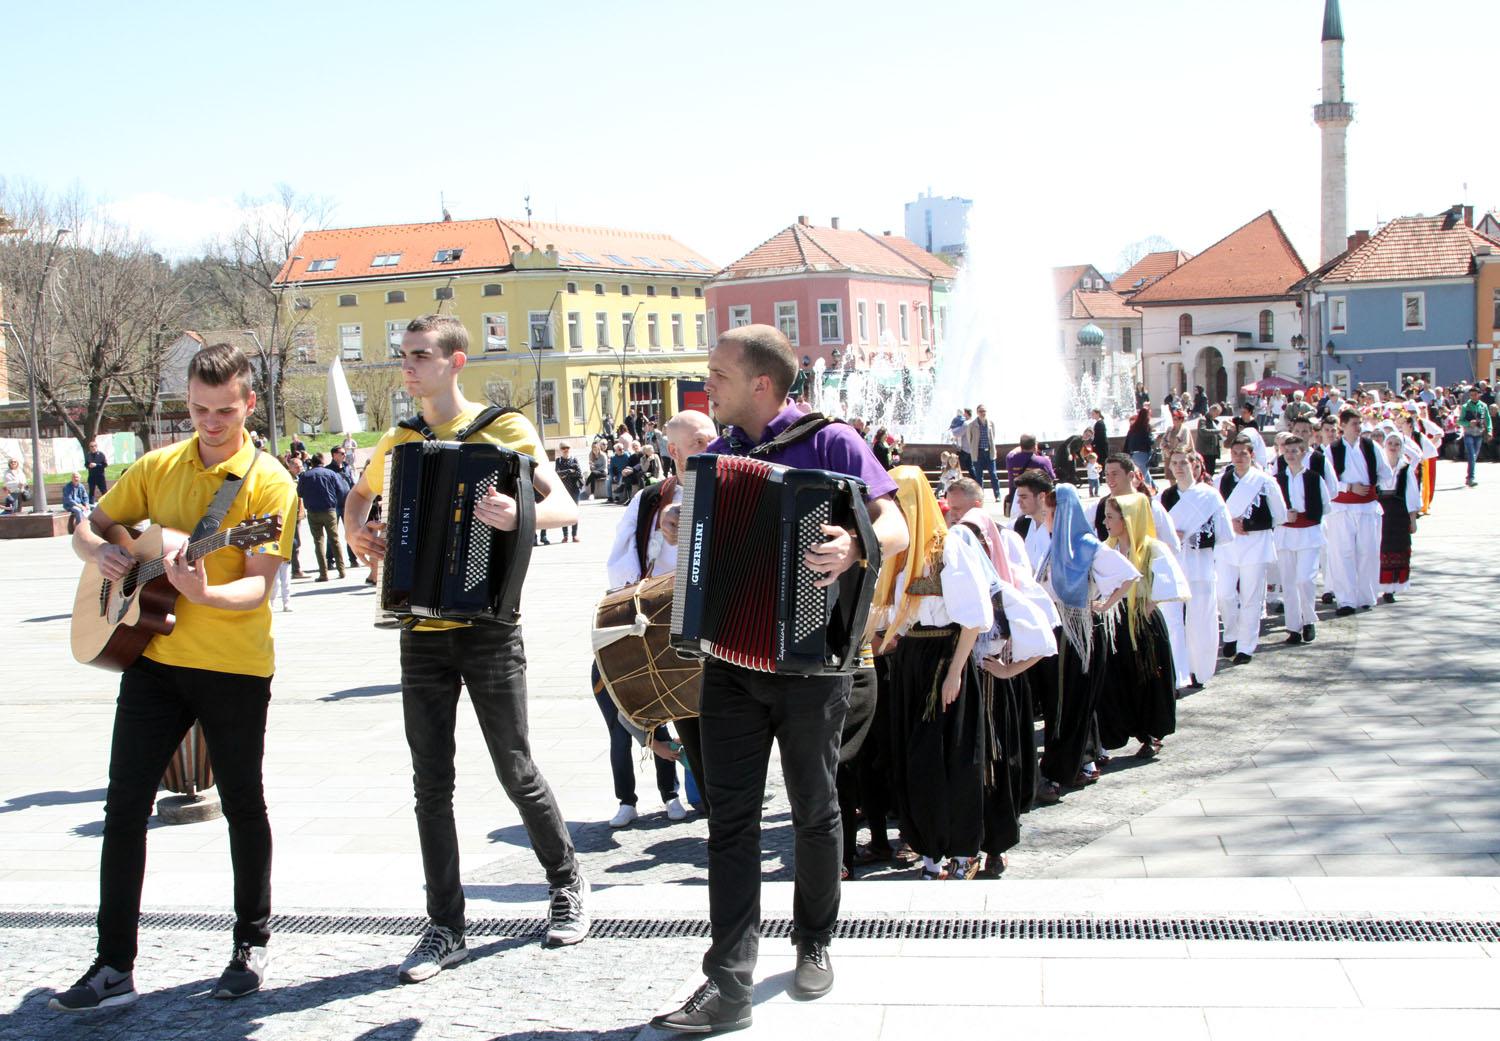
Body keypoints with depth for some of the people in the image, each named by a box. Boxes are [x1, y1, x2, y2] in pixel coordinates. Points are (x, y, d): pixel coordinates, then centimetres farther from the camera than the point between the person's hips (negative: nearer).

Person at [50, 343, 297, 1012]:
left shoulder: (268, 482, -8)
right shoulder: (157, 468, 7)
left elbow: (260, 585, -16)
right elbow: (89, 529, 16)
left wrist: (205, 594, -35)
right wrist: (102, 554, -7)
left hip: (235, 667, -4)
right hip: (154, 657, 4)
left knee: (242, 805, 9)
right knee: (124, 806, 1)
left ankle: (252, 945, 25)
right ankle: (115, 967, 8)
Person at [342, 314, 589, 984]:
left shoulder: (505, 428, -4)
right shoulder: (397, 441, 11)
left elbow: (566, 508, -12)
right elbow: (358, 497, 25)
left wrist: (520, 514, -33)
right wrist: (357, 532, 3)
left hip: (488, 628, -4)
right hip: (420, 633, 5)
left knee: (516, 771, 3)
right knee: (431, 784, 5)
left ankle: (567, 885, 26)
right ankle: (445, 928, 14)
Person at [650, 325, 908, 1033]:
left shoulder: (830, 442, -6)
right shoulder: (715, 456, 12)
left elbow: (895, 529, -13)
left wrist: (853, 547, -32)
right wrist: (677, 530, 4)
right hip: (729, 657, 4)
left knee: (814, 811, 10)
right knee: (730, 816, -2)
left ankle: (814, 944, 30)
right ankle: (729, 980, -1)